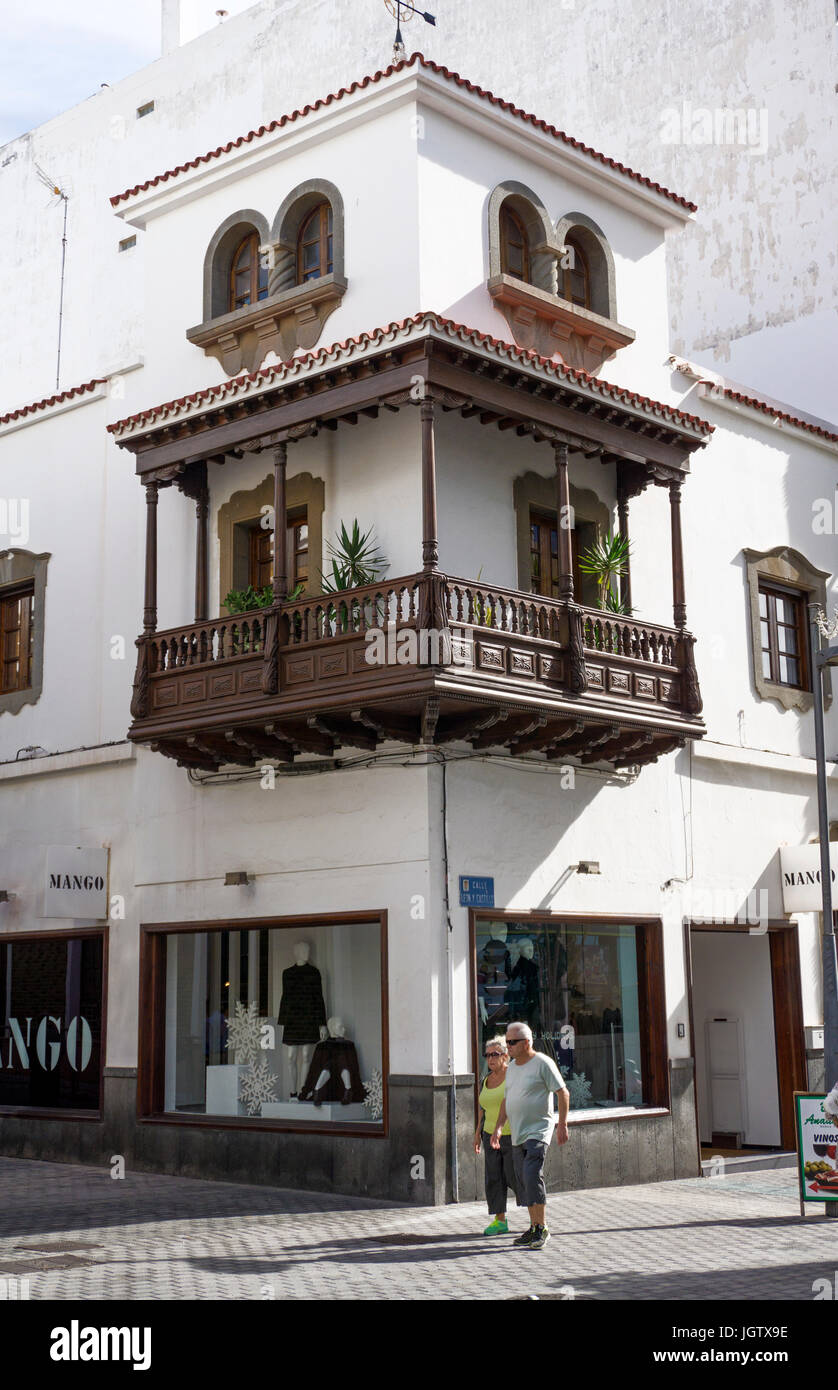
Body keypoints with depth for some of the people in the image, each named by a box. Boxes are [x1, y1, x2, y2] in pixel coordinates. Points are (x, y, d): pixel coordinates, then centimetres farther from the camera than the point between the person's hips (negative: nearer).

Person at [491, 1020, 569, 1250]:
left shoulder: (543, 1063, -8)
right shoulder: (512, 1067, 15)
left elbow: (563, 1093, -8)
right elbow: (506, 1100, 23)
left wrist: (562, 1125, -12)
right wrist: (498, 1127, 14)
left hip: (538, 1132, -8)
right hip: (517, 1135, 8)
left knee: (532, 1176, -18)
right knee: (525, 1182, 8)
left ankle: (541, 1228, -11)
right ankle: (534, 1228, 16)